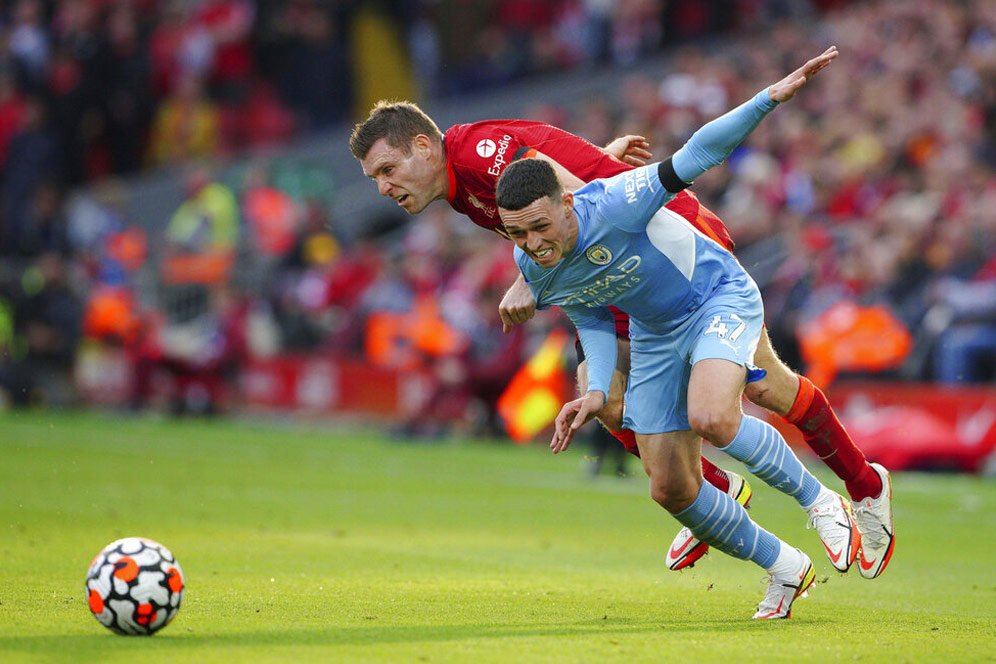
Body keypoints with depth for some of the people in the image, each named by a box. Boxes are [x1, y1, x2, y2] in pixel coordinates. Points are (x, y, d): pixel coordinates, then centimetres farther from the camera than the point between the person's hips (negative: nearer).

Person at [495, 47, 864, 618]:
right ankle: (785, 569, 23)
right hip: (655, 332, 7)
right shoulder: (530, 265, -14)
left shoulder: (613, 204, -34)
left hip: (720, 296, -6)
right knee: (671, 489, 1)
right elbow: (591, 318, 3)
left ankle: (821, 502, -10)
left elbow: (698, 155, -32)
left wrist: (773, 96, -40)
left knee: (710, 419, -35)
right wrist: (597, 390, -10)